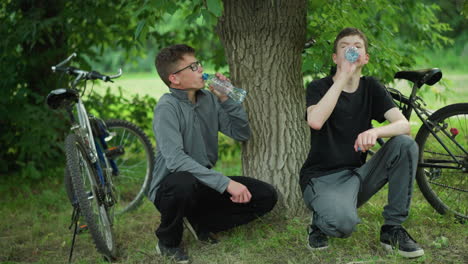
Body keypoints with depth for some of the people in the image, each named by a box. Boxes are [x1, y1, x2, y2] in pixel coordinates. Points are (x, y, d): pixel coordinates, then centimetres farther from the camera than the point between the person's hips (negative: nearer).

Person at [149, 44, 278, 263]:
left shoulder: (209, 99, 3)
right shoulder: (167, 107, -18)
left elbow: (242, 134, 4)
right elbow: (175, 160, -30)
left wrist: (226, 99, -11)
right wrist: (226, 183, -34)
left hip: (204, 184, 6)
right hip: (171, 186, -6)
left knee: (266, 196, -6)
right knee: (185, 182, -41)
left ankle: (200, 222, 9)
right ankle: (168, 241, -9)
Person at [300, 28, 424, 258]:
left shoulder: (371, 88, 6)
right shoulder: (319, 87, -4)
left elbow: (404, 124, -10)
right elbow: (315, 121, -27)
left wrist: (375, 131, -32)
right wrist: (343, 76, -25)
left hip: (356, 174, 5)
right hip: (322, 178, -5)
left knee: (406, 144, -19)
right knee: (343, 222, -37)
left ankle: (392, 229, -9)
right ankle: (320, 224, 2)